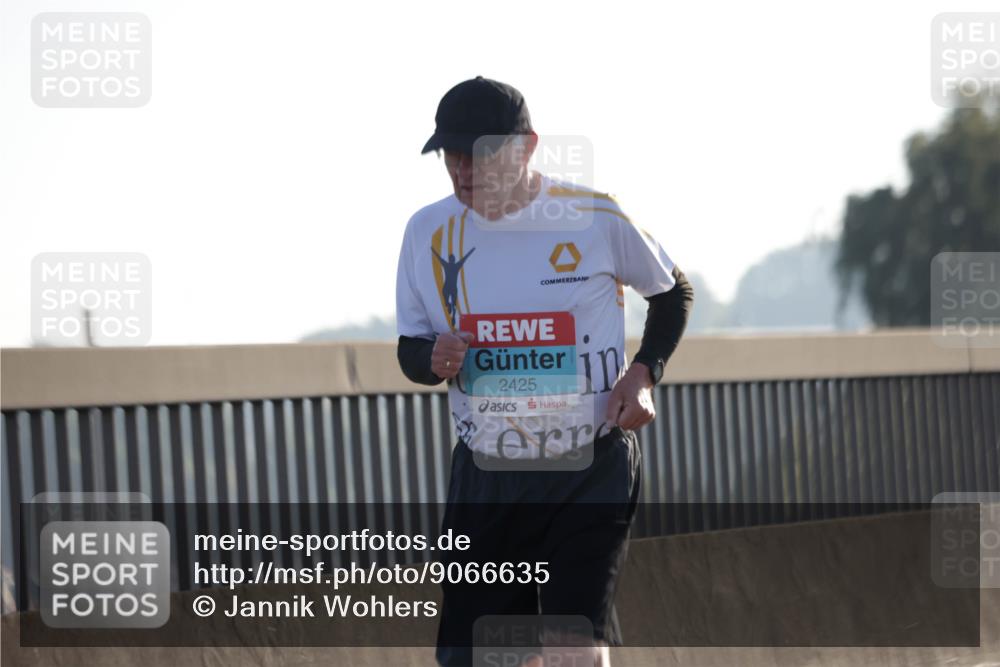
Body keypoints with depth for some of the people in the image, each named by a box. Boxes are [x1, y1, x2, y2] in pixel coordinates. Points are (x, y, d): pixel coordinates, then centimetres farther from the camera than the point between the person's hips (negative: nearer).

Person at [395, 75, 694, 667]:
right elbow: (410, 346, 10)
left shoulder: (596, 219, -8)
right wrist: (431, 359, -14)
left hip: (591, 473, -4)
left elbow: (673, 291, 9)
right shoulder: (429, 232, 0)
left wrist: (644, 374, -7)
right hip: (484, 479, 4)